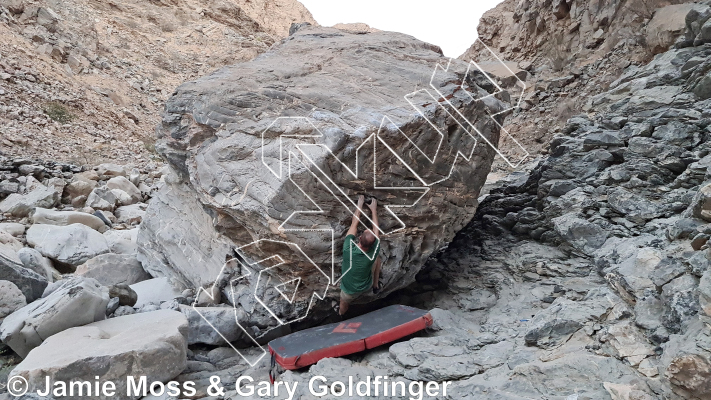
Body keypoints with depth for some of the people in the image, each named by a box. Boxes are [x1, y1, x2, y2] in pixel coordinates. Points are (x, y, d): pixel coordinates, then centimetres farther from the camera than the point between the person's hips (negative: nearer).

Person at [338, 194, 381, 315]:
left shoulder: (348, 248, -35)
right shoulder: (373, 253, -31)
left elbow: (354, 224, -19)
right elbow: (376, 230, -14)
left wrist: (359, 205, -7)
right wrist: (373, 209, -3)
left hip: (349, 291, 0)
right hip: (367, 286, 1)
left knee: (343, 307, 32)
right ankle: (376, 286, 36)